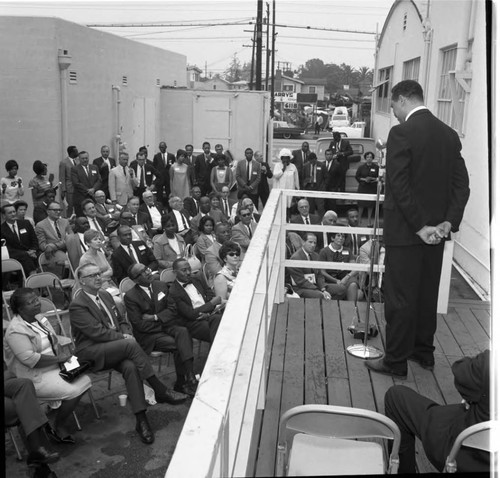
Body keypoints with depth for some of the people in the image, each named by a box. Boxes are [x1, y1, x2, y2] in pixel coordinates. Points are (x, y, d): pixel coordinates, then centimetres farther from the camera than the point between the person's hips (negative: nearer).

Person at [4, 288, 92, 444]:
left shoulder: (40, 318, 7)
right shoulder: (16, 330, -20)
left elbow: (55, 341, 15)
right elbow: (29, 359, -27)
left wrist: (63, 353, -6)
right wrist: (58, 359, -19)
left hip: (54, 367, 9)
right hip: (36, 378, -9)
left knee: (84, 380, -5)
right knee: (73, 392, -20)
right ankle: (57, 428, 1)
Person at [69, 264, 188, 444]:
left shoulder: (105, 295, 17)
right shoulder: (77, 305, -8)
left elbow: (121, 320, 22)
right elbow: (96, 331, -16)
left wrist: (127, 335, 0)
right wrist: (124, 338, -15)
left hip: (117, 348, 6)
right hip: (91, 352, -6)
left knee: (130, 367, -29)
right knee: (131, 345, -32)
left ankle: (141, 420, -32)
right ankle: (160, 391, -26)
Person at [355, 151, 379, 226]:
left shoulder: (376, 167, 1)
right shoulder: (361, 167, 2)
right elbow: (357, 177, 3)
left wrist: (375, 179, -14)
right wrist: (364, 179, -12)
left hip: (372, 188, 0)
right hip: (363, 188, 0)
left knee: (370, 204, 4)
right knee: (361, 204, 1)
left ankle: (369, 220, 15)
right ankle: (359, 218, 17)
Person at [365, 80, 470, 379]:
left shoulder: (402, 132, -14)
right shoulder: (449, 133, 7)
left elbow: (399, 185, -20)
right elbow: (462, 184, 3)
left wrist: (420, 226, -15)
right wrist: (449, 222, -3)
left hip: (406, 230, -7)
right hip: (436, 230, 7)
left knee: (400, 296, 2)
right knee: (428, 291, 18)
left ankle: (396, 361, 12)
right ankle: (424, 350, 32)